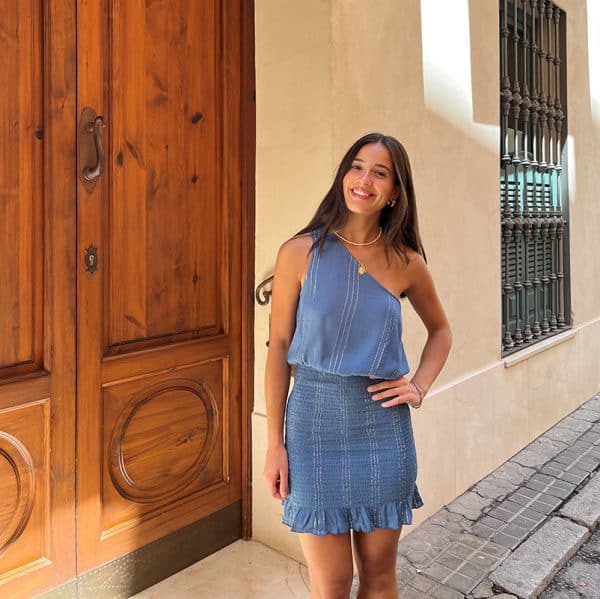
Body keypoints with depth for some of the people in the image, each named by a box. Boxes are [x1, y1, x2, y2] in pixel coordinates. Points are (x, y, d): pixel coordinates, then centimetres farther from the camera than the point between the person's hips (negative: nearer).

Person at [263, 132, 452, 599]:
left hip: (383, 425, 2)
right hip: (315, 420, -2)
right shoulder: (301, 253, -6)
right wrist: (274, 443, -5)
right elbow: (279, 347, -4)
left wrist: (419, 386, 2)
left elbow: (440, 330, 18)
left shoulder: (406, 263, 1)